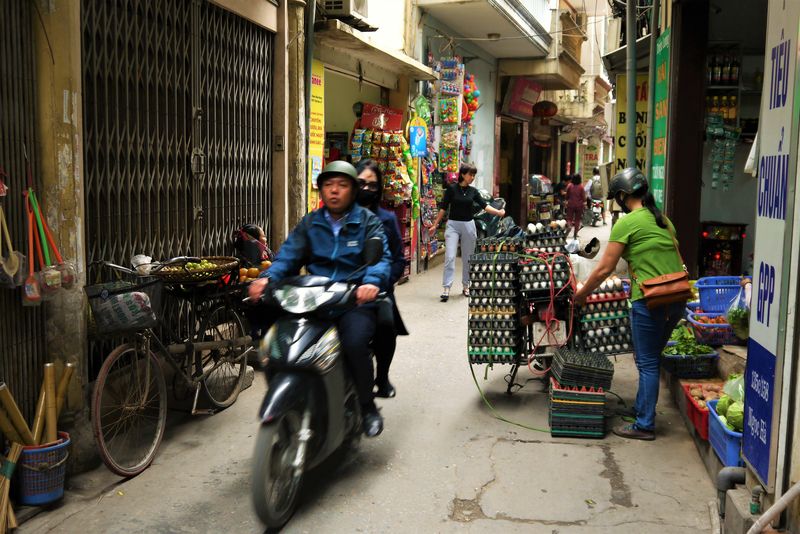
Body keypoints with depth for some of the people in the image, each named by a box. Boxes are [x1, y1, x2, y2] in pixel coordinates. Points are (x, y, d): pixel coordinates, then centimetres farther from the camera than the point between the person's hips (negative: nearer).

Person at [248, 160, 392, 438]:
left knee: (355, 342, -32)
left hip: (355, 302, -3)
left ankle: (367, 404, -6)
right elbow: (289, 253, 3)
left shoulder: (368, 222, 7)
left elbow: (382, 257, -9)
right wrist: (267, 277, -18)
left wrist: (372, 282, -32)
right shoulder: (310, 223, 17)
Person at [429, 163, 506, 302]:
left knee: (467, 258, 10)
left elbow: (484, 206, -1)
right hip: (453, 225, -3)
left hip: (468, 225, 3)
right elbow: (443, 208, -2)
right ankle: (446, 288, -10)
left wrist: (498, 212, -17)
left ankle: (466, 286, 23)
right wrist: (435, 225, -2)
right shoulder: (451, 188, -5)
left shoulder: (473, 191, 5)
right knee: (450, 257, -11)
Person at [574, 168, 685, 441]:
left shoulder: (626, 223, -8)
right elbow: (676, 261, 18)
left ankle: (645, 426, 10)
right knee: (651, 358, 20)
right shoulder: (663, 220, 15)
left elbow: (604, 268, -6)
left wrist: (581, 293, 6)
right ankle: (641, 408, 32)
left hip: (650, 300, -8)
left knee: (647, 364, 1)